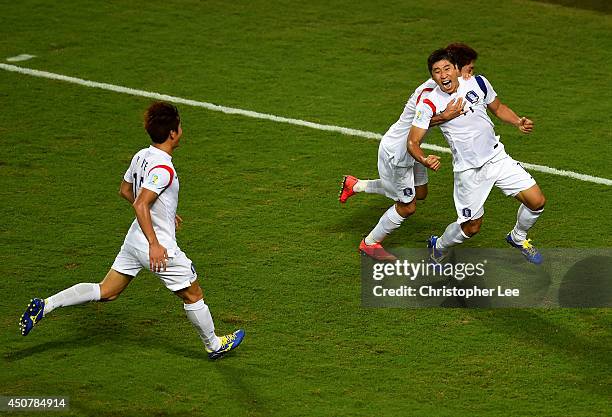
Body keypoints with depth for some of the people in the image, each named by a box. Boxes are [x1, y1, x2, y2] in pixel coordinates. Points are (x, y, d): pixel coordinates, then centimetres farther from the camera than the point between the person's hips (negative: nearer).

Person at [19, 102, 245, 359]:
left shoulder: (141, 156, 2)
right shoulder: (163, 169, -24)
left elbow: (125, 191, 17)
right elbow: (140, 205, -31)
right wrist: (154, 244, -32)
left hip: (135, 239, 8)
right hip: (159, 245, -8)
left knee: (106, 292, 14)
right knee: (193, 295, 12)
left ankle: (45, 305, 4)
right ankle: (214, 345, 29)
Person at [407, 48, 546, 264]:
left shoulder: (477, 83, -5)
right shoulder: (429, 104, -15)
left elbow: (498, 108, 13)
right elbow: (413, 141, -12)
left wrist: (518, 122, -5)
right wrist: (424, 160, -33)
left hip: (497, 157, 4)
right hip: (468, 171, -4)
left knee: (537, 201, -3)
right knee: (471, 226, 3)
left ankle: (518, 238, 28)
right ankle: (438, 247, 35)